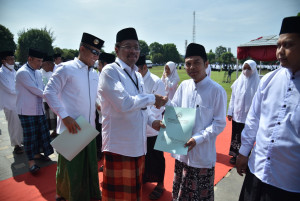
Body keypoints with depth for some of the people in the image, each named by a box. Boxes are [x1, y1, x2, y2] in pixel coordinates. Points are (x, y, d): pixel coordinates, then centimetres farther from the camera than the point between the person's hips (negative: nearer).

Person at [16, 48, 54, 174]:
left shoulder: (38, 72, 10)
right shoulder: (22, 72, -15)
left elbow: (43, 88, 13)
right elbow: (35, 90, -18)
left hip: (39, 108, 7)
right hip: (27, 111, -7)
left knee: (42, 132, 14)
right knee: (30, 135, 1)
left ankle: (37, 154, 33)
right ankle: (31, 161, 14)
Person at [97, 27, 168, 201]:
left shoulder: (138, 75, 14)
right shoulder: (110, 71, -12)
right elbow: (124, 103, -24)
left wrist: (151, 121, 6)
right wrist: (152, 98, -13)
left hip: (138, 144, 8)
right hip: (119, 145, -7)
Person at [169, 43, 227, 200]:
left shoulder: (217, 90, -13)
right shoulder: (184, 86, 2)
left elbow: (220, 123, -10)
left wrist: (198, 138, -20)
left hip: (203, 154, -4)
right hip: (182, 151, 5)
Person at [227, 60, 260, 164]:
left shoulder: (256, 84, -6)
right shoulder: (238, 82, 4)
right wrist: (230, 112, 6)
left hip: (249, 116, -3)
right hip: (236, 115, 3)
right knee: (235, 135, 11)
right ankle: (235, 155, 26)